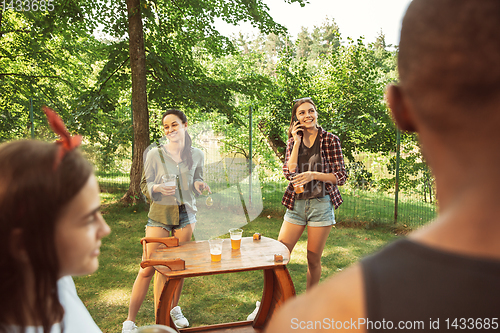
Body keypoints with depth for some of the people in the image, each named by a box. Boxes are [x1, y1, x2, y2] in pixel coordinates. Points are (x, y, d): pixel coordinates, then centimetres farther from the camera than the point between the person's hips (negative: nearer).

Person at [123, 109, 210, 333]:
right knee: (147, 269, -3)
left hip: (185, 213, 3)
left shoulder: (196, 155, 2)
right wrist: (159, 188, -22)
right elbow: (145, 186, -2)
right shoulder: (155, 154, -8)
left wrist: (199, 185, -8)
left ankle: (174, 309, 34)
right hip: (160, 214, -3)